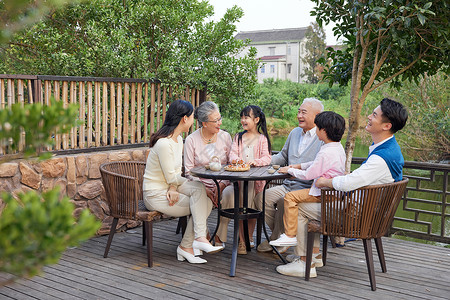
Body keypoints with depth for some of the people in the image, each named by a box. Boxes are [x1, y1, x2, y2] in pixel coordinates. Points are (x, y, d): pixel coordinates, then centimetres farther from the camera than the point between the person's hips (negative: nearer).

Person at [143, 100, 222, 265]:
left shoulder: (178, 139, 7)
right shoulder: (164, 143, -24)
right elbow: (171, 177, -19)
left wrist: (173, 187, -11)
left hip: (168, 188, 8)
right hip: (156, 194, -8)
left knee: (199, 189, -14)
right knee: (199, 206, -14)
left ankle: (199, 237, -11)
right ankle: (186, 247, -7)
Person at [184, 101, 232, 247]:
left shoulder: (225, 137, 5)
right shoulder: (191, 140, -3)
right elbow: (189, 172, -4)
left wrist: (222, 185, -12)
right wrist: (204, 189, -17)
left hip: (222, 184, 2)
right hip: (200, 185, -2)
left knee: (230, 196, -31)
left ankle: (220, 237, -13)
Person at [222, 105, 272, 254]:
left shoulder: (262, 138, 4)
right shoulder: (238, 137, 16)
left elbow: (267, 158, -7)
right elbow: (232, 153, 3)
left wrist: (256, 161, -28)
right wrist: (236, 159, -22)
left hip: (256, 178, -2)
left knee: (252, 208, -3)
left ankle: (248, 239, 13)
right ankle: (242, 241, 0)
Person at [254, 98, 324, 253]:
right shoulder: (295, 133, 17)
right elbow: (283, 156, 26)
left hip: (308, 188, -8)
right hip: (288, 185, 8)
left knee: (284, 201, -32)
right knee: (261, 197, -11)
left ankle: (275, 239, -7)